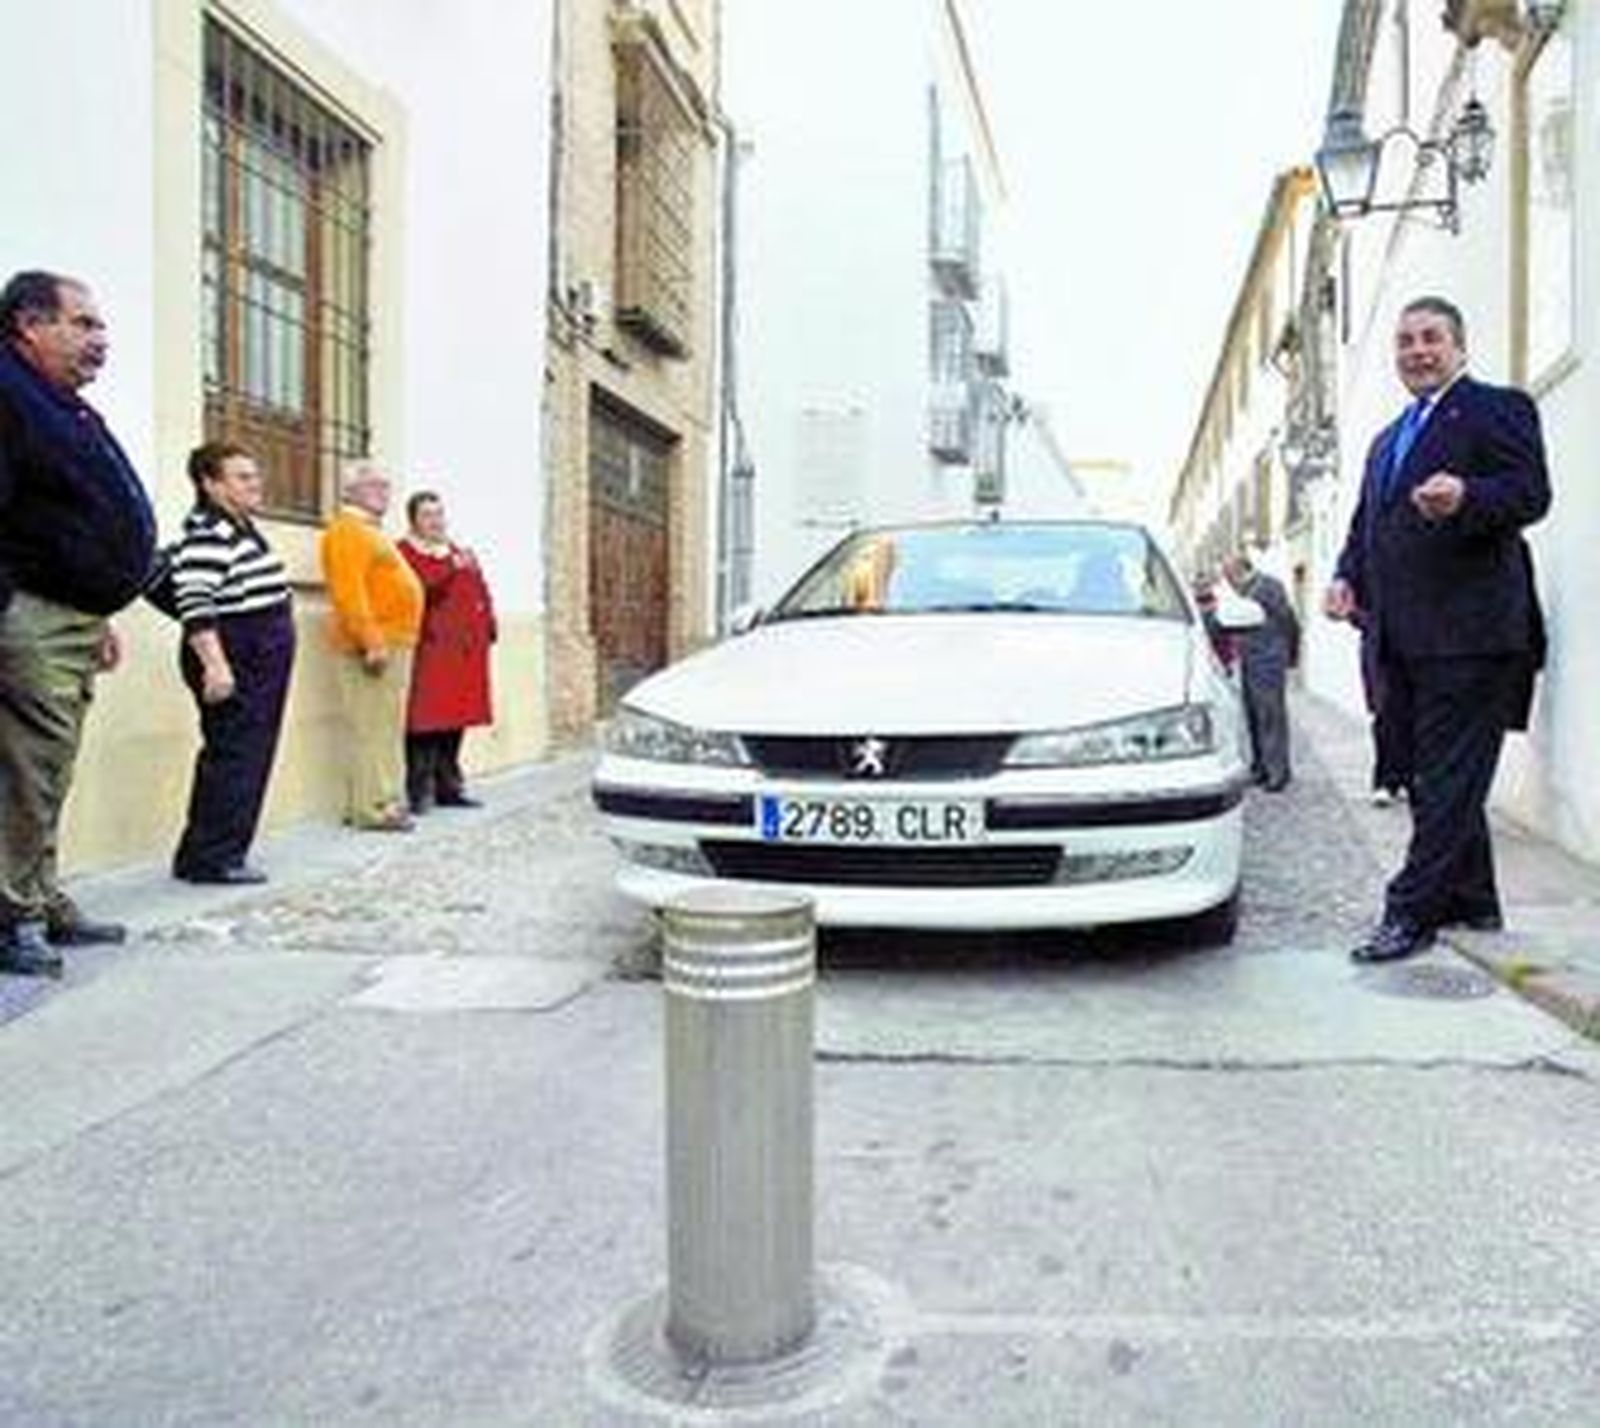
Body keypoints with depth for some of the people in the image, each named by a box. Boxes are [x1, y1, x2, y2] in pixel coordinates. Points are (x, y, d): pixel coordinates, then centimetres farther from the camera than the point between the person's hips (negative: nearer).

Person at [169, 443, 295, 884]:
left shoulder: (246, 528, 17)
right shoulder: (205, 535, -15)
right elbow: (196, 608, -23)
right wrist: (215, 665, -28)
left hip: (265, 661, 10)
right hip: (234, 659, -10)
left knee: (252, 757, 11)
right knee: (232, 757, -7)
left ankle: (200, 856, 19)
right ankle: (212, 858, 1)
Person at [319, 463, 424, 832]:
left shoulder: (369, 531, 24)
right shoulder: (347, 531, -9)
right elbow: (348, 592, -20)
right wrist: (372, 641, -25)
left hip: (392, 642, 10)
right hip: (376, 645, -10)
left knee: (385, 728, 12)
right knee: (375, 728, -9)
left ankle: (375, 802, 18)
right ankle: (375, 807, -6)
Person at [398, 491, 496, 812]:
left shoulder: (462, 554, 22)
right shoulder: (404, 553, -1)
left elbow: (481, 594, 20)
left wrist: (487, 627, 5)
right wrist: (450, 570, -27)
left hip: (461, 651, 7)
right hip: (427, 650, -7)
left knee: (456, 718, 10)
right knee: (426, 721, -9)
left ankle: (449, 786, 18)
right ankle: (420, 790, -3)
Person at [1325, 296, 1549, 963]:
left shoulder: (1499, 408, 1)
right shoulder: (1387, 440, 25)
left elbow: (1532, 493, -13)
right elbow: (1366, 525, 23)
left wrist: (1465, 497, -32)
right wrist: (1347, 577, 4)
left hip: (1467, 636, -8)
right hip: (1400, 639, 8)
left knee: (1450, 780, -6)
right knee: (1431, 776, 13)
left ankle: (1412, 910, -4)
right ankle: (1472, 901, 25)